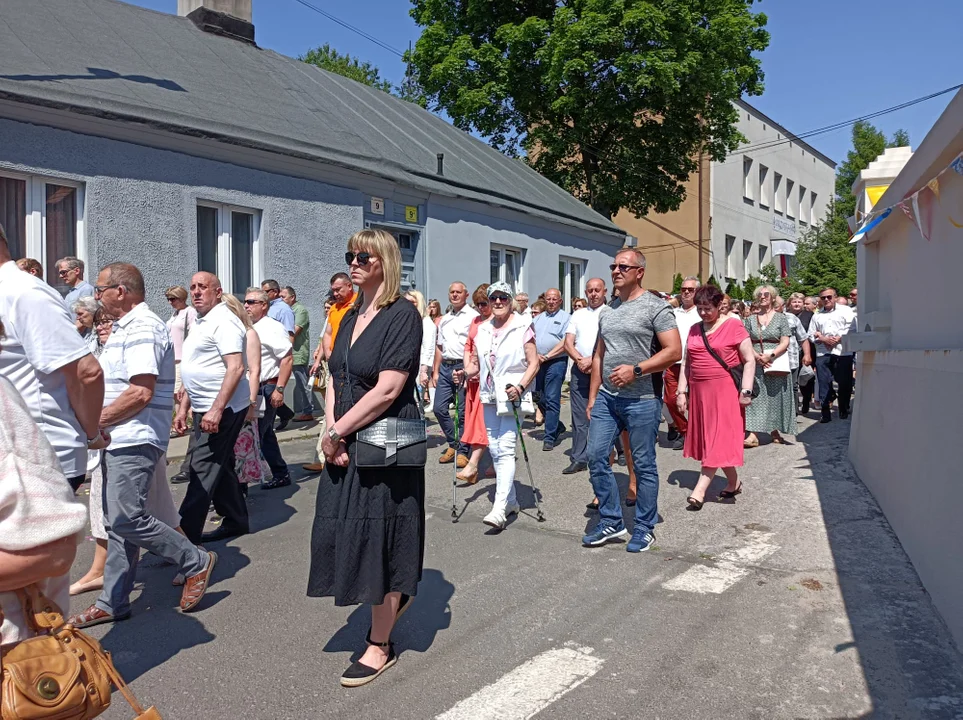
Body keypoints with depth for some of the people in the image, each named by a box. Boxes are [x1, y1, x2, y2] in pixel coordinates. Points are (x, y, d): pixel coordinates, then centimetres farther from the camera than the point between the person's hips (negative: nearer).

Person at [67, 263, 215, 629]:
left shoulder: (142, 329, -15)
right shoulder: (126, 328, 19)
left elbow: (141, 393, -23)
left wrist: (97, 419, -15)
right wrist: (98, 420, 11)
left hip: (135, 440, -10)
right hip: (119, 439, 10)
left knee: (127, 520, -10)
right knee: (118, 524, 13)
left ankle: (196, 562, 6)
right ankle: (113, 603, 21)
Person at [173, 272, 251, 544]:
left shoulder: (223, 321, -14)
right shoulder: (200, 323, 17)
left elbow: (236, 368, -24)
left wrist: (216, 410, -28)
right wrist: (183, 408, 18)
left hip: (222, 409, -10)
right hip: (206, 409, 10)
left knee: (203, 469, -7)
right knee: (219, 467, 15)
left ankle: (186, 532, -2)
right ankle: (236, 522, 27)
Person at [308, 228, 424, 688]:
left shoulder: (402, 315, -13)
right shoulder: (351, 317, 12)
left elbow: (387, 390, -20)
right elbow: (334, 381, 9)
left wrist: (337, 432, -14)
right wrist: (331, 434, -6)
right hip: (346, 447, 7)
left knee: (378, 538, 3)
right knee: (345, 530, 13)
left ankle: (380, 646, 21)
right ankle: (395, 600, 38)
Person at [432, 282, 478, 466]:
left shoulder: (473, 316, -4)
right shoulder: (444, 319, 18)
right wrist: (435, 371, 16)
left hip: (464, 368, -7)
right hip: (445, 367, 7)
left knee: (464, 412, -1)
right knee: (439, 408, 5)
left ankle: (463, 451, 10)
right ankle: (453, 444, 22)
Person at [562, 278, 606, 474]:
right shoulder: (578, 315, 15)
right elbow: (568, 343, 9)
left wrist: (592, 360, -13)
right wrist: (580, 360, -8)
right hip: (580, 370, 4)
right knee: (579, 417, 3)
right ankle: (579, 460, 8)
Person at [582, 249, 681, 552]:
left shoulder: (655, 307, -6)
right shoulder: (607, 311, 14)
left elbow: (674, 351, -13)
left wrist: (635, 370, -19)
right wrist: (592, 397, 13)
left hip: (642, 399, -6)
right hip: (606, 397, 7)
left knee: (643, 464, 3)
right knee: (596, 456, 5)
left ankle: (644, 528, 18)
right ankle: (611, 521, 20)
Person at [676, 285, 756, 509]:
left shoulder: (733, 327, -4)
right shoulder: (694, 329, 11)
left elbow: (749, 360, -6)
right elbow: (687, 363, 14)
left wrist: (746, 391, -12)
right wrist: (681, 391, 8)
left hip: (725, 391, -6)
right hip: (699, 391, 6)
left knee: (719, 438, -6)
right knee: (707, 438, 10)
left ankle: (700, 489, -7)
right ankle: (734, 482, 26)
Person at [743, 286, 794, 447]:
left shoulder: (781, 318, 4)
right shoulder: (751, 320, 10)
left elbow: (785, 342, -3)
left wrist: (770, 355, -17)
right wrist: (757, 356, -12)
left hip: (776, 365, -1)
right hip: (756, 363, 1)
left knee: (774, 396, 5)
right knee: (755, 396, -6)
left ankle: (774, 431, 18)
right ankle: (753, 434, -12)